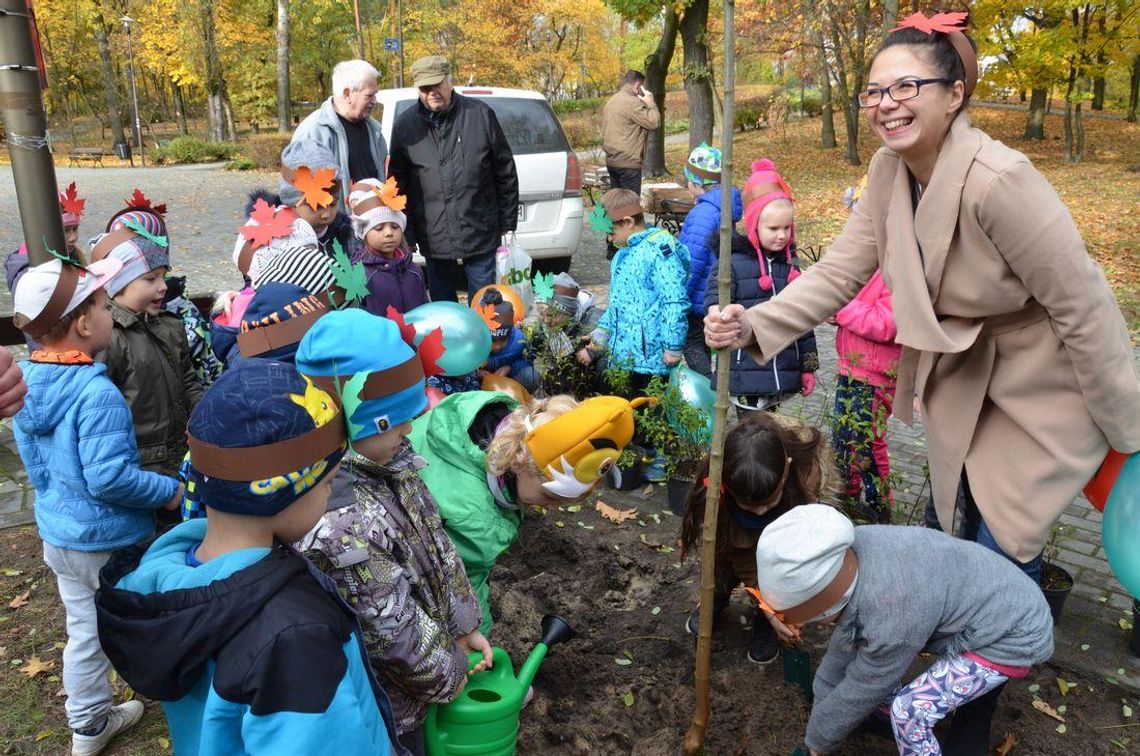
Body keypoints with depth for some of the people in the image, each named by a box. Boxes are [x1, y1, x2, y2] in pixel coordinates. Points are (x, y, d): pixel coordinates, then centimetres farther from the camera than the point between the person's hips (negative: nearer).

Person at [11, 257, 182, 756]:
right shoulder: (97, 393, -29)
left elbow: (34, 462, 10)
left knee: (85, 632, 23)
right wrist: (170, 491, -16)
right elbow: (109, 477, -30)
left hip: (57, 533, 8)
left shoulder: (26, 378, -2)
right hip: (110, 542, -7)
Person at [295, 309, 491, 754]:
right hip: (384, 706, -7)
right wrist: (449, 674, -10)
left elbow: (434, 543, 1)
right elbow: (396, 633, -28)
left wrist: (464, 627, 7)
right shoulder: (341, 525, -40)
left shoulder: (381, 459, -11)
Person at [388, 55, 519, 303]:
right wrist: (406, 234, 6)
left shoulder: (480, 114, -2)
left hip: (480, 234, -2)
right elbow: (397, 183, 8)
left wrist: (507, 222, 3)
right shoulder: (405, 124, 2)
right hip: (434, 238, 2)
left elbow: (506, 173, 3)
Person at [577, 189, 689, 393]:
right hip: (622, 356, 9)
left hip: (650, 358, -8)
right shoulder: (621, 256, 16)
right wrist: (596, 342, 17)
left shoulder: (659, 248, -12)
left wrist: (673, 347, -19)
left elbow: (675, 301, -18)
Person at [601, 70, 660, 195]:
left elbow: (604, 133, 20)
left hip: (611, 161, 9)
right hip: (628, 162, -9)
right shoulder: (632, 102, -13)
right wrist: (651, 103, -3)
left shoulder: (610, 102, 15)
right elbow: (654, 122, -15)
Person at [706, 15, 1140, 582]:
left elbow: (1082, 306, -25)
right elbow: (839, 270, -10)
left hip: (1042, 384, -6)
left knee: (1004, 545, 0)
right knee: (964, 522, 20)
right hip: (962, 371, 6)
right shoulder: (889, 169, -10)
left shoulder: (996, 181, -31)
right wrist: (754, 326, -26)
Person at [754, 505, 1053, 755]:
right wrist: (821, 706, 8)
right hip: (979, 597, 8)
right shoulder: (851, 553, -17)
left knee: (910, 711, -16)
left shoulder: (892, 617, -38)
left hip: (1014, 635, -8)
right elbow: (843, 645, -1)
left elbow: (859, 692, -20)